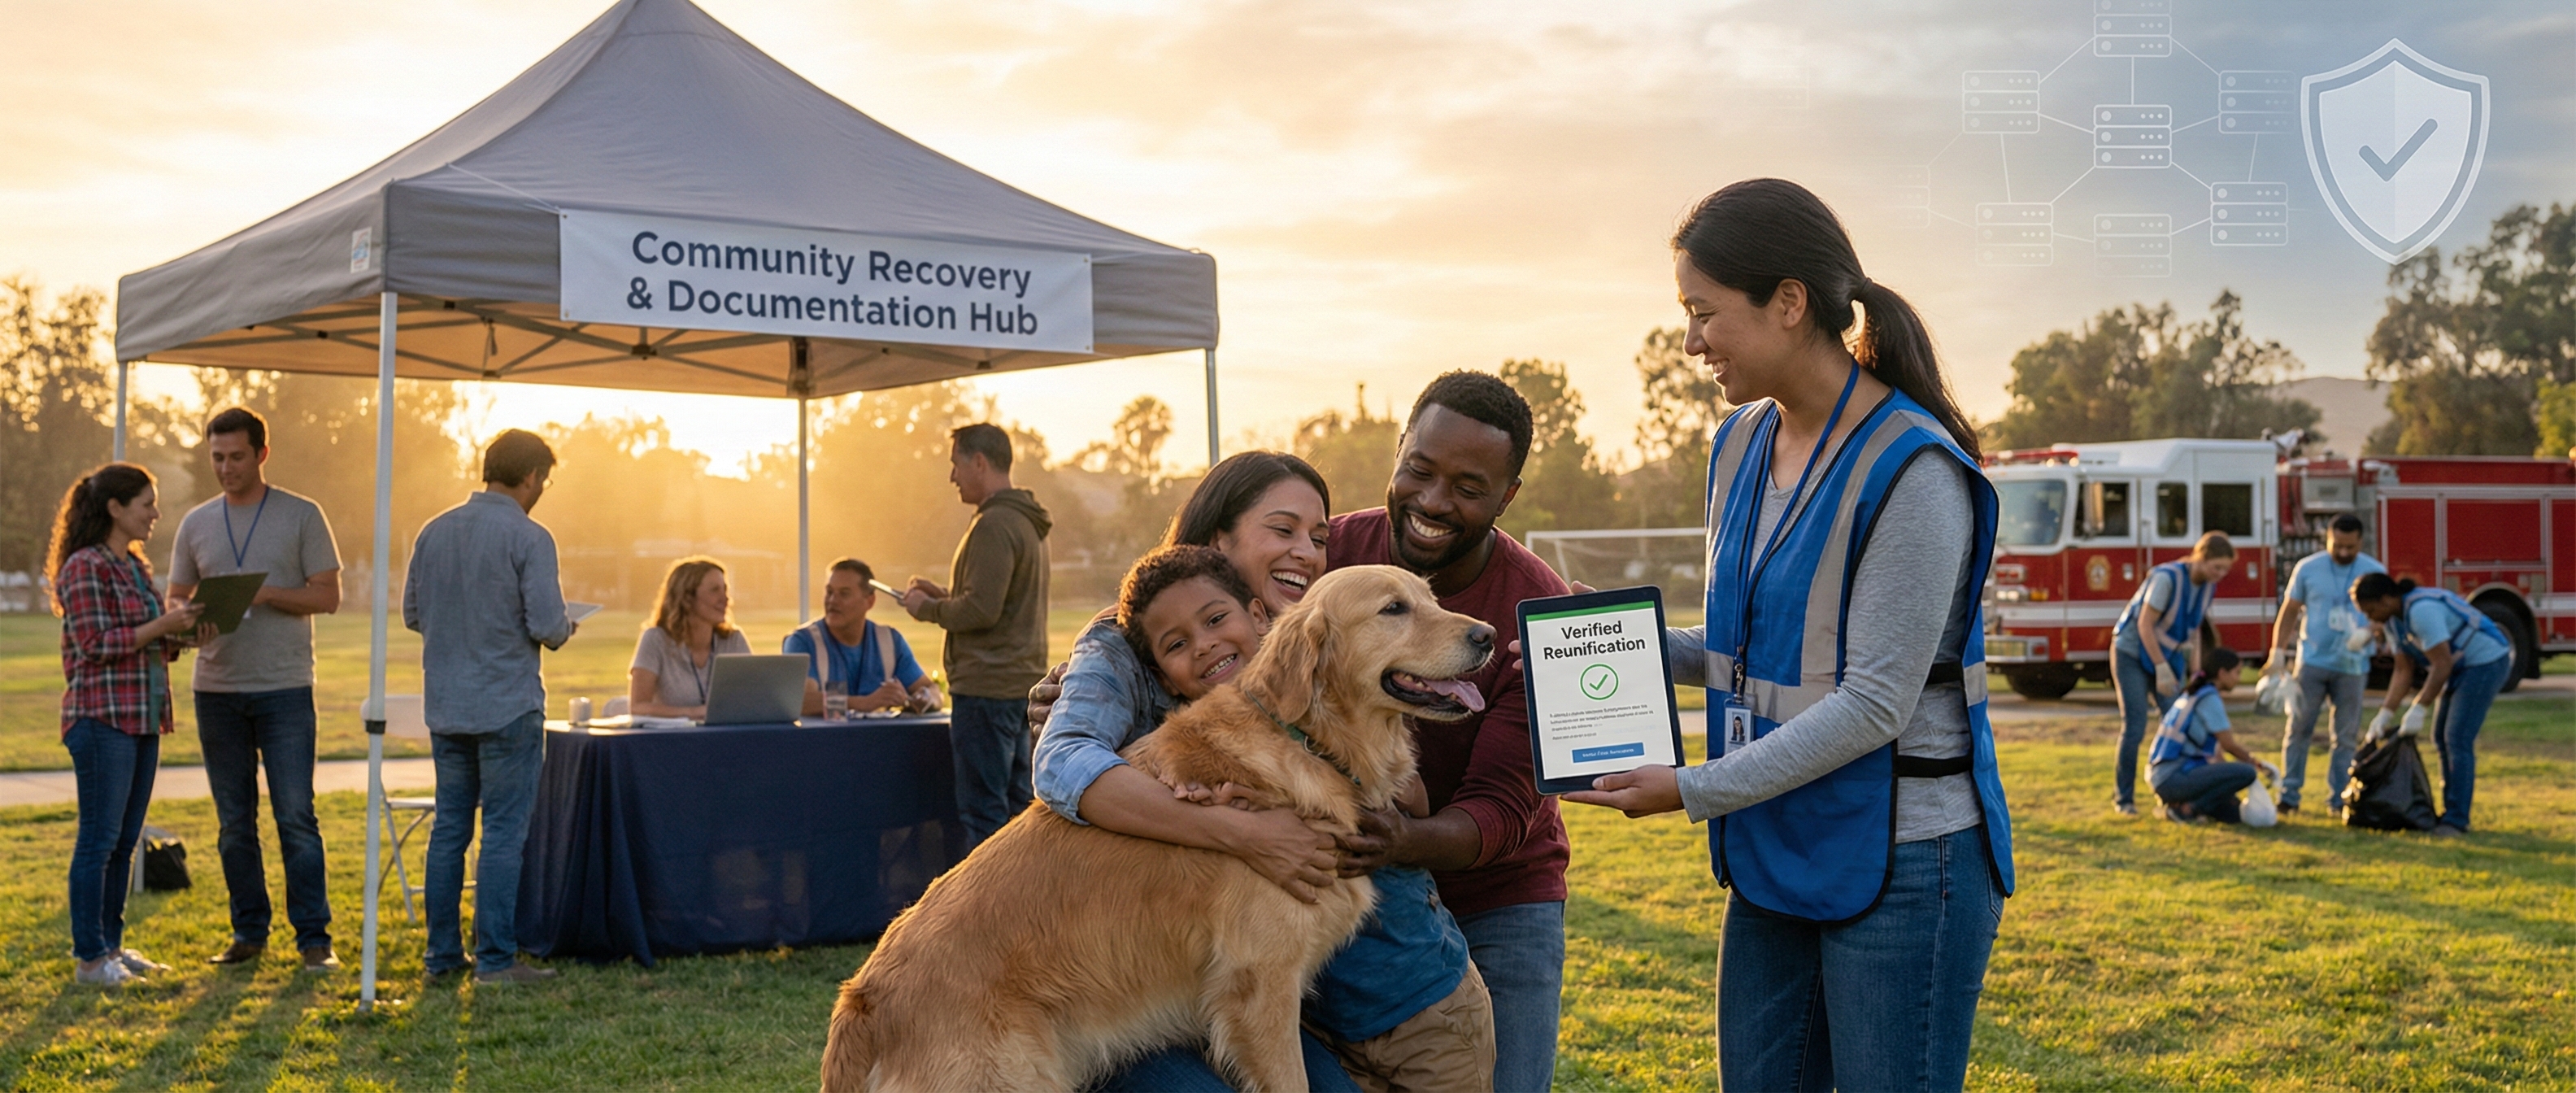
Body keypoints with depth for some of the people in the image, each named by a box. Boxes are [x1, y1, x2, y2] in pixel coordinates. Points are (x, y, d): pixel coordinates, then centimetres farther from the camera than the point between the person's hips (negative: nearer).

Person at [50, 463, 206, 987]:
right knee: (99, 839, -4)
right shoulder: (85, 567, -10)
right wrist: (162, 625, -18)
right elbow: (95, 644, -16)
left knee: (125, 841, 12)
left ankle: (112, 946, 19)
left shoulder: (136, 566, 17)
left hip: (143, 719, 9)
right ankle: (89, 958, 1)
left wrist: (184, 634, 5)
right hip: (102, 717, -9)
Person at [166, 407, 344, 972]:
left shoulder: (301, 516, 1)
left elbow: (327, 596, -2)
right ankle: (249, 934, 19)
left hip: (284, 689, -4)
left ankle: (314, 937, -1)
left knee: (296, 816, -6)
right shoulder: (196, 524, 12)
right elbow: (176, 601, 14)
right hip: (216, 688, 4)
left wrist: (264, 593, -17)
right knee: (234, 823, 9)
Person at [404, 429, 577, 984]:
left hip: (445, 706, 6)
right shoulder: (529, 538, -13)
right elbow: (546, 625, -17)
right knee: (504, 832, -1)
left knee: (449, 827, 12)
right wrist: (565, 628, 5)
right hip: (508, 706, -6)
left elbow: (412, 613, 13)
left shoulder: (434, 531, 6)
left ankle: (442, 954, 17)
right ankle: (495, 959, 0)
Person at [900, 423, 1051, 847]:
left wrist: (926, 608, -5)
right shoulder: (1027, 522, 16)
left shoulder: (994, 525, -15)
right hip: (1021, 682, 10)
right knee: (1015, 806, 12)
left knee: (982, 812, -6)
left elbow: (981, 610, -21)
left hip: (987, 688, -10)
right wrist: (943, 596, 16)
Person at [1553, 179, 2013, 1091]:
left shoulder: (1912, 471, -19)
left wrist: (1695, 791, -18)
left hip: (1900, 862, -8)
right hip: (1775, 853, 8)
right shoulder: (1744, 443, 6)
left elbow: (1874, 704, -21)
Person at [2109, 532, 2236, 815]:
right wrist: (2161, 668, -23)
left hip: (2167, 654, 7)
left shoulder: (2208, 586, -2)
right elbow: (2144, 625, -23)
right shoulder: (2167, 577, -24)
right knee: (2135, 725, -9)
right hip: (2132, 653, -7)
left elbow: (2194, 630, 8)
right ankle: (2123, 798, 2)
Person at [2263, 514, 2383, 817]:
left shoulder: (2375, 572, 1)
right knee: (2298, 729, 0)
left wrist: (2366, 632, -22)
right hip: (2311, 661, -1)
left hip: (2353, 665, 1)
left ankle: (2338, 800, 12)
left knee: (2347, 735, 5)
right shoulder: (2307, 568, 0)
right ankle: (2288, 796, 5)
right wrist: (2278, 652, -2)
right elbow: (2289, 612, 6)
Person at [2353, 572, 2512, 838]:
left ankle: (2456, 821, -11)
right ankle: (2452, 813, 17)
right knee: (2442, 738, 10)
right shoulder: (2393, 620, 2)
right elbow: (2404, 670, 4)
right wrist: (2386, 713, -3)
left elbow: (2442, 665, -28)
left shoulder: (2421, 610, -29)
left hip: (2486, 663, -10)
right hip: (2461, 667, 10)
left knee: (2457, 739, -13)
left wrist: (2419, 709, -26)